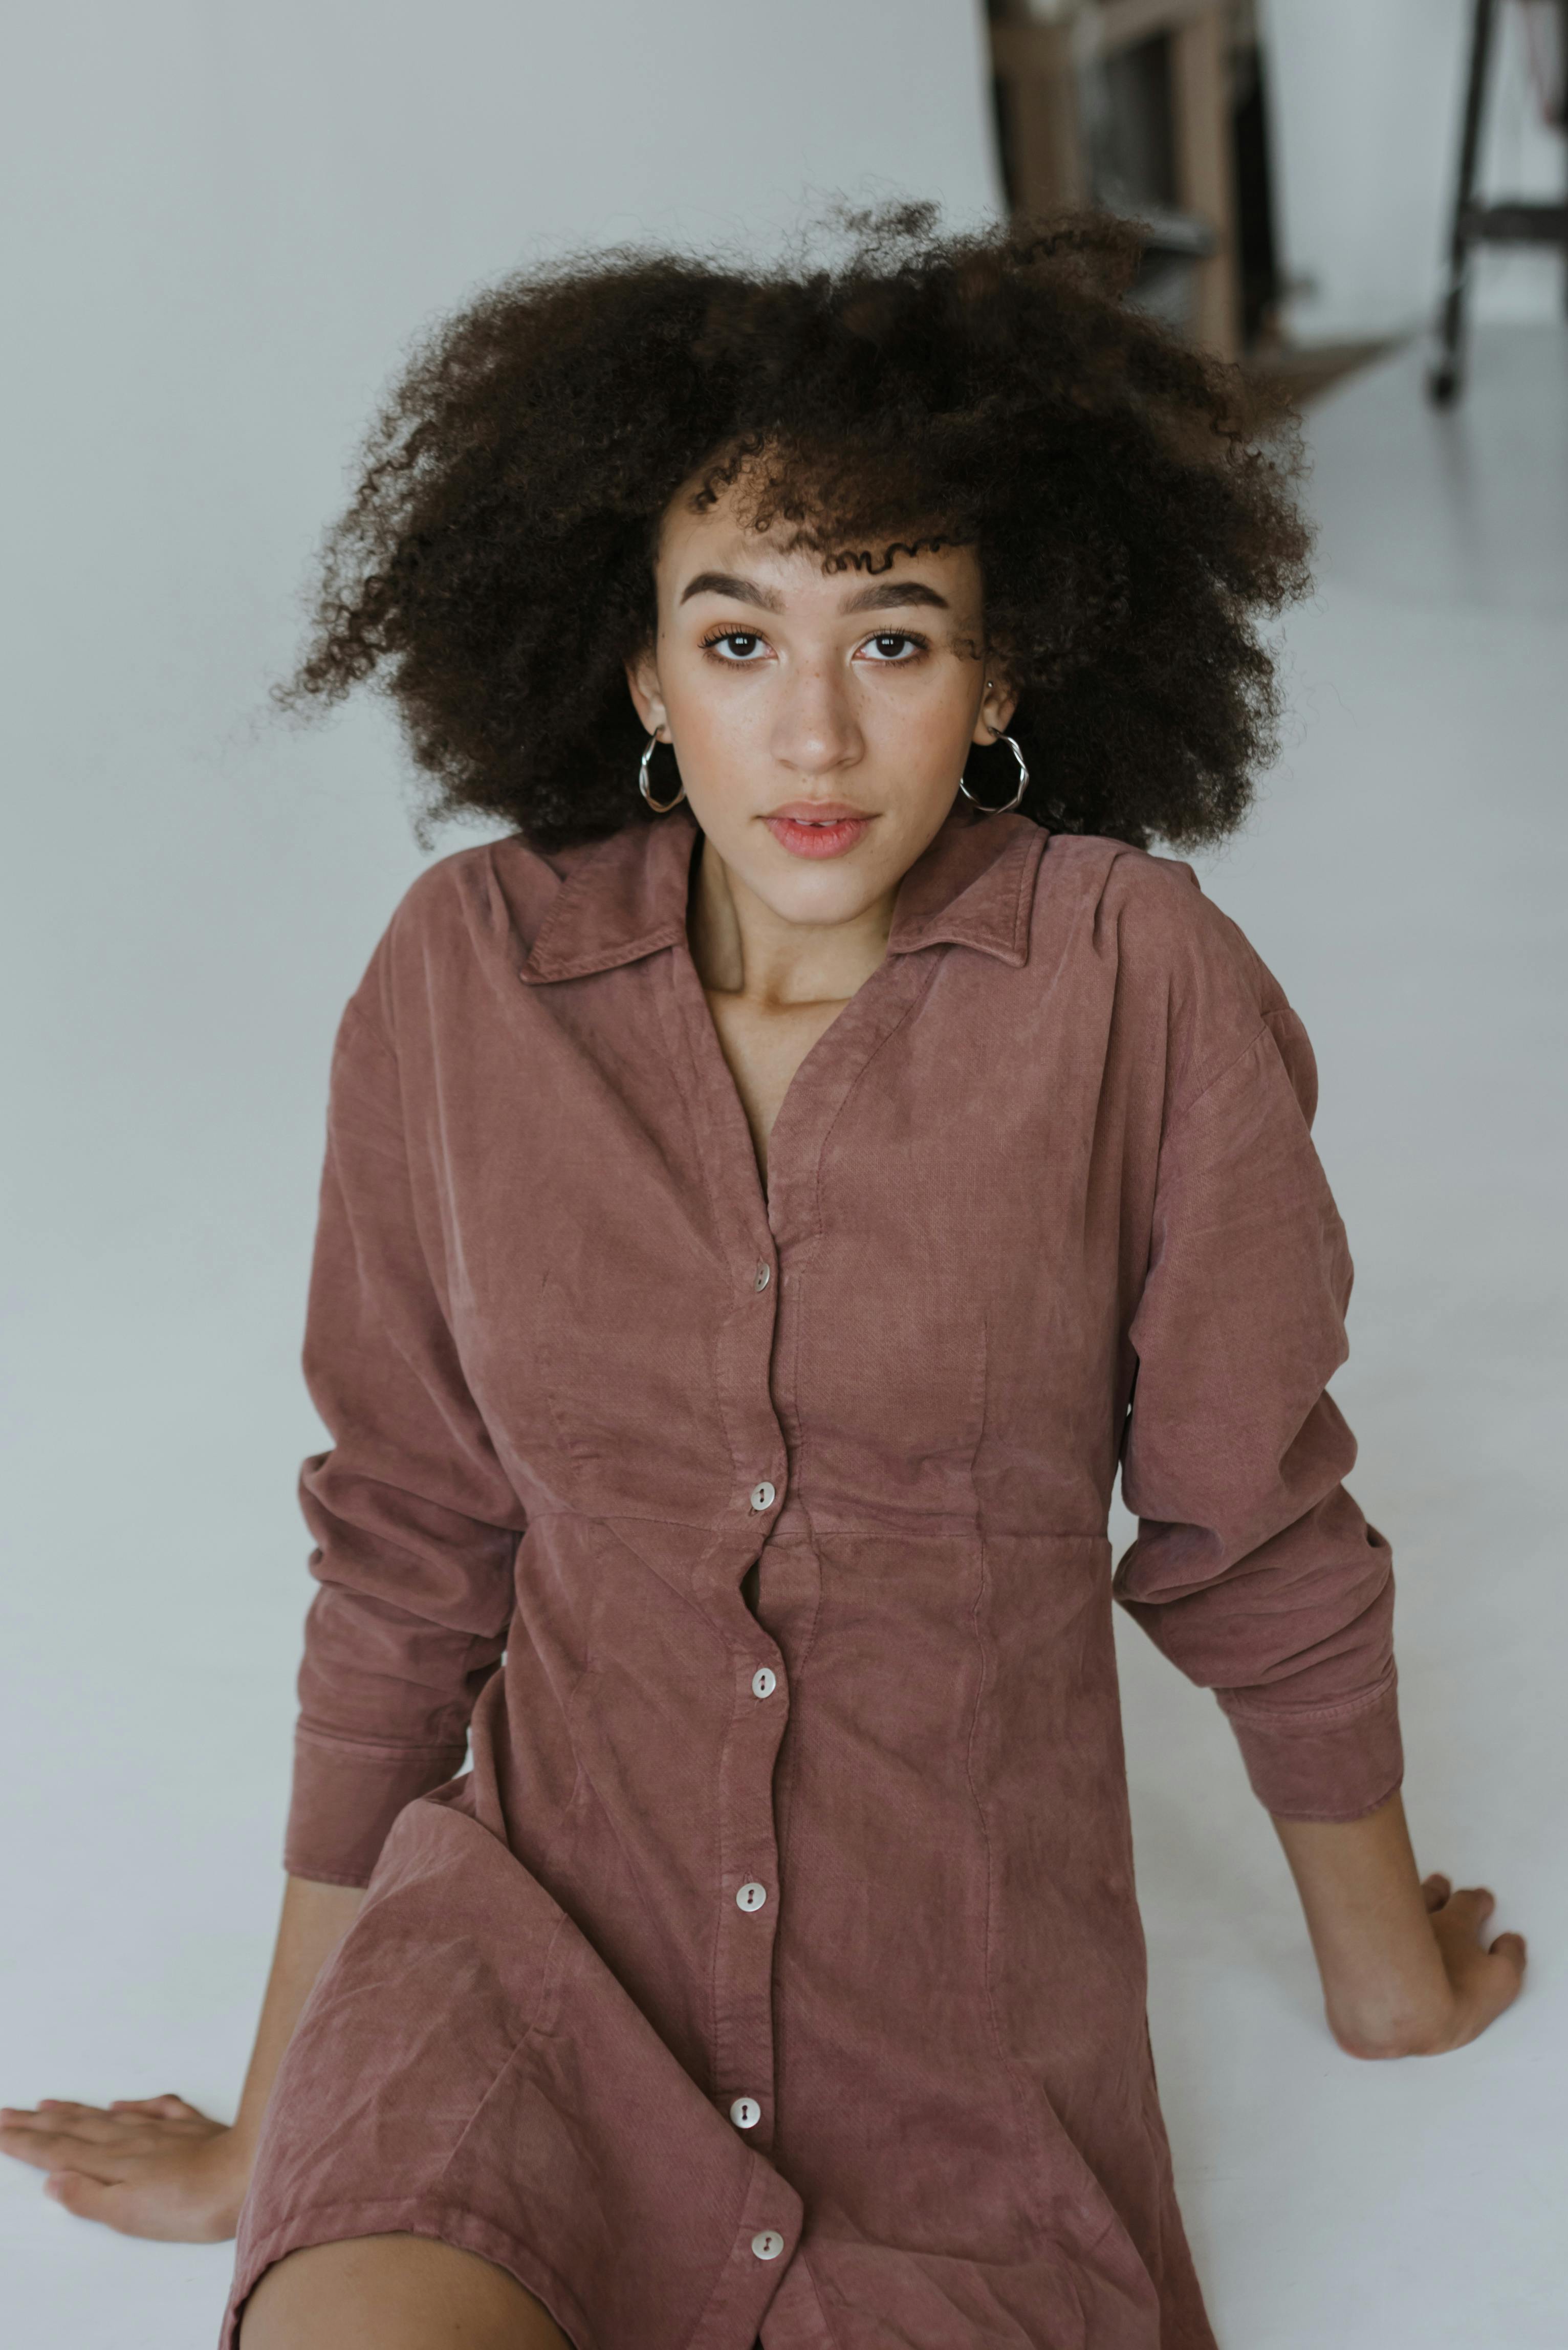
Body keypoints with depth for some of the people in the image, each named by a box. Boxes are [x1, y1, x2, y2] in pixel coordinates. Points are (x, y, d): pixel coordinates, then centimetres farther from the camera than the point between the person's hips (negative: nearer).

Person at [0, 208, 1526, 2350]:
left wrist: (1387, 1967, 14)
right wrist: (274, 2134, 11)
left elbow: (1255, 1542, -1)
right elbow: (404, 1559, 3)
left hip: (970, 2036, 0)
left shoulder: (1142, 988, -13)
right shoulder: (469, 974, -6)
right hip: (533, 1932, 1)